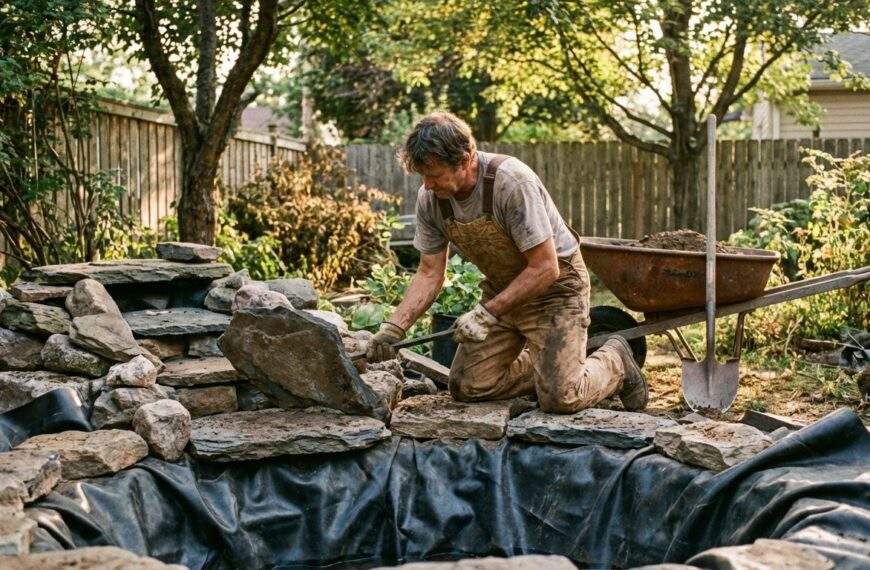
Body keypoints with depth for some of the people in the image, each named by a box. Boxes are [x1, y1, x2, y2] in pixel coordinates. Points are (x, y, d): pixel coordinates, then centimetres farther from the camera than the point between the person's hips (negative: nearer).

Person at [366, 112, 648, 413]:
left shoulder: (512, 182, -31)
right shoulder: (430, 198, -12)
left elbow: (545, 268, -28)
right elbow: (429, 273, -3)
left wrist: (488, 313, -29)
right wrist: (393, 328, -15)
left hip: (554, 285, -6)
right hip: (501, 290, 6)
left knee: (560, 399, -17)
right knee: (466, 387, -2)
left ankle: (615, 362, 16)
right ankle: (546, 367, 22)